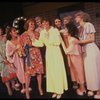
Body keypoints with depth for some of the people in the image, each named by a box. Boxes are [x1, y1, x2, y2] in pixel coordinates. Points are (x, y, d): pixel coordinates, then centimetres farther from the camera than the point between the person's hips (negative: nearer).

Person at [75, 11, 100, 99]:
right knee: (88, 70, 7)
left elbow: (92, 39, -13)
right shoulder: (79, 28, 12)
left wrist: (79, 42, -15)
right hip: (85, 51, 7)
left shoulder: (88, 25, -7)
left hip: (91, 50, -7)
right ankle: (91, 89, 17)